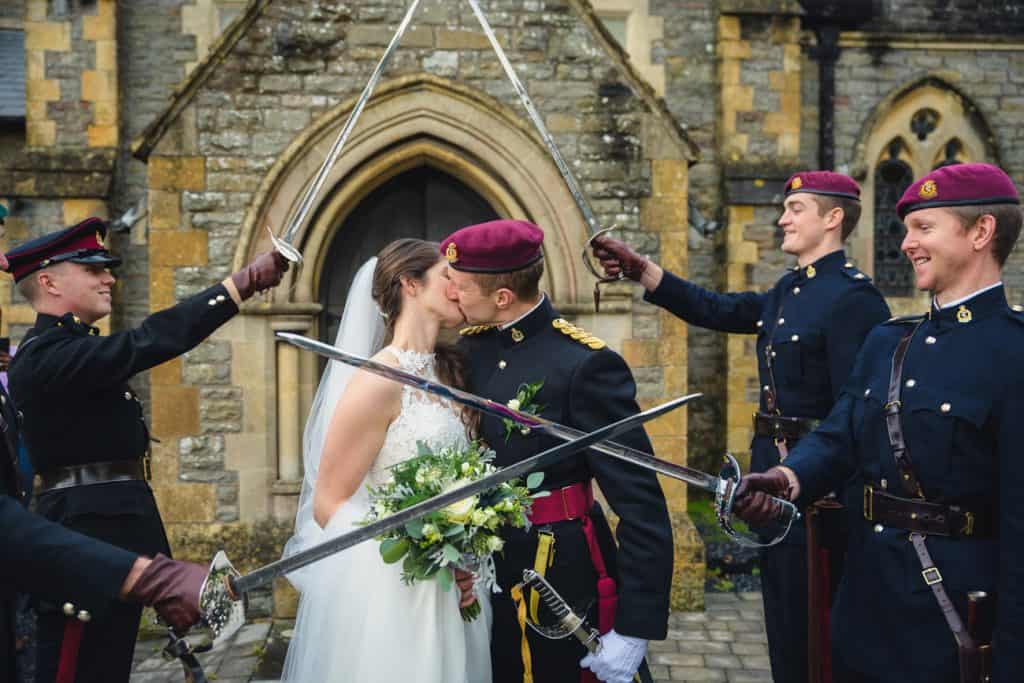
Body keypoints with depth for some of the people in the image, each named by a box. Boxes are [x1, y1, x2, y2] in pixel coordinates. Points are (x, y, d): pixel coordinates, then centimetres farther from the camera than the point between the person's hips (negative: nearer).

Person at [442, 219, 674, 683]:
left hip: (561, 583, -5)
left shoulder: (585, 364, -17)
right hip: (483, 580, 5)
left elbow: (642, 506, -17)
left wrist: (634, 629, -19)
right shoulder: (468, 347, 1)